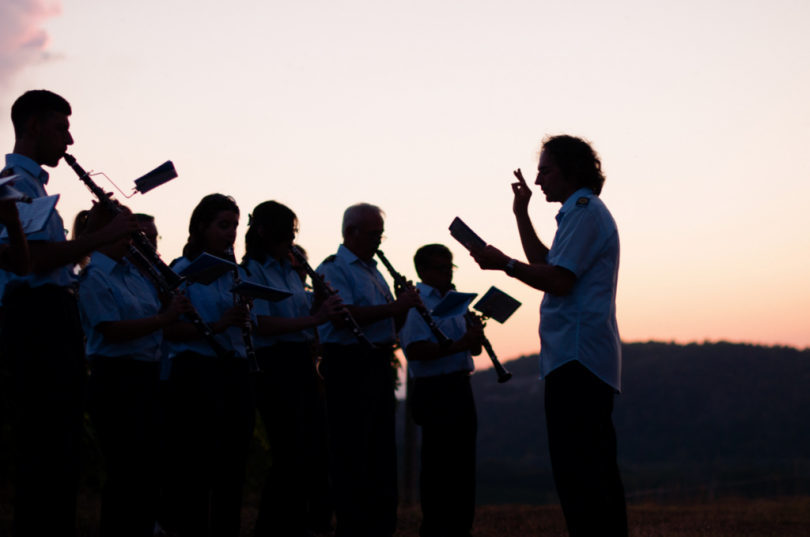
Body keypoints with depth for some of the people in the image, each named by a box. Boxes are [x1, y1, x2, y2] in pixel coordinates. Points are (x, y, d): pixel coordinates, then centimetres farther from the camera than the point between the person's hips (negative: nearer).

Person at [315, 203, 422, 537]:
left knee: (383, 454, 11)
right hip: (349, 367, -9)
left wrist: (403, 305, 2)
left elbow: (390, 325, 23)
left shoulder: (373, 271, 21)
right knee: (351, 456, -6)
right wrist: (394, 306, -23)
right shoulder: (333, 269, -7)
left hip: (379, 365, 9)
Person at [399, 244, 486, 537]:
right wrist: (458, 345, -27)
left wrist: (474, 337, -3)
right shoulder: (416, 302, -9)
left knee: (463, 465, 11)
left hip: (460, 388, 9)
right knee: (439, 467, -5)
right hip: (434, 390, -9)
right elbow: (415, 350, -23)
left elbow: (473, 348, 19)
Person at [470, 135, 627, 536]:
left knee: (576, 473, -13)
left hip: (576, 357, -11)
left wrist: (504, 264, -8)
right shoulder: (588, 211, 23)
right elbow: (547, 264, 28)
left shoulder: (584, 211, -10)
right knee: (597, 469, 12)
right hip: (589, 357, 11)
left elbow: (558, 280, -17)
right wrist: (521, 212, 24)